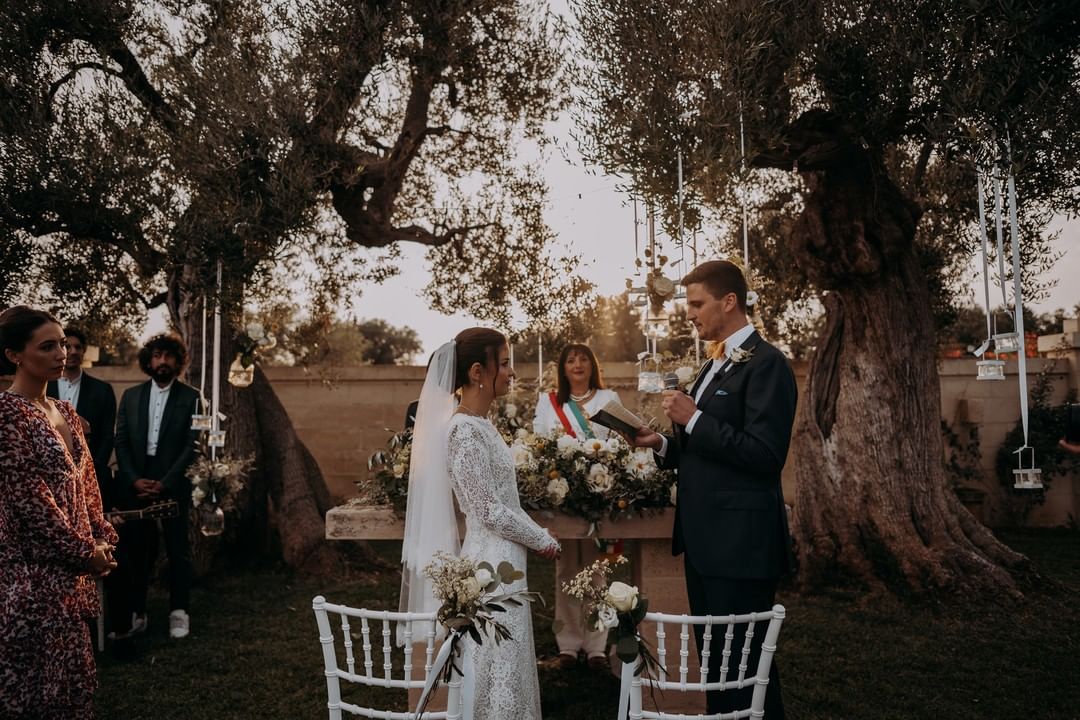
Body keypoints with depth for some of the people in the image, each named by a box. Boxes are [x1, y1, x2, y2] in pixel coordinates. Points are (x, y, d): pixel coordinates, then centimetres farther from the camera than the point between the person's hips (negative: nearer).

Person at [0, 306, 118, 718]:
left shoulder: (65, 412, 10)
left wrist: (101, 538, 4)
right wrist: (84, 552, -13)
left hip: (69, 567, 8)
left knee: (68, 668, 16)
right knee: (39, 672, 3)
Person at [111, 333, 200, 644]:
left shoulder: (190, 397, -1)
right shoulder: (131, 396, 9)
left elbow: (192, 445, -7)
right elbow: (121, 442, 6)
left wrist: (164, 483, -13)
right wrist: (134, 480, -7)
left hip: (174, 485, -2)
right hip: (135, 484, 2)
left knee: (178, 548, 5)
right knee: (134, 550, 4)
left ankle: (179, 611, 15)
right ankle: (135, 612, 15)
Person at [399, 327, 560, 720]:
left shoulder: (480, 424, 8)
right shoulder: (465, 431, -20)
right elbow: (489, 511, -20)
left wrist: (536, 534, 11)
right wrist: (543, 540, -9)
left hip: (501, 558, 9)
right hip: (492, 561, -9)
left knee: (505, 663, 18)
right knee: (497, 666, 2)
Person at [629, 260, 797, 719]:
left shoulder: (766, 363, -13)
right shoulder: (715, 366, 16)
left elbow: (765, 455, -21)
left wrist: (694, 419, -20)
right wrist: (664, 443, 5)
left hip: (740, 544, -9)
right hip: (705, 542, 9)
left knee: (744, 663, 3)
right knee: (714, 659, 18)